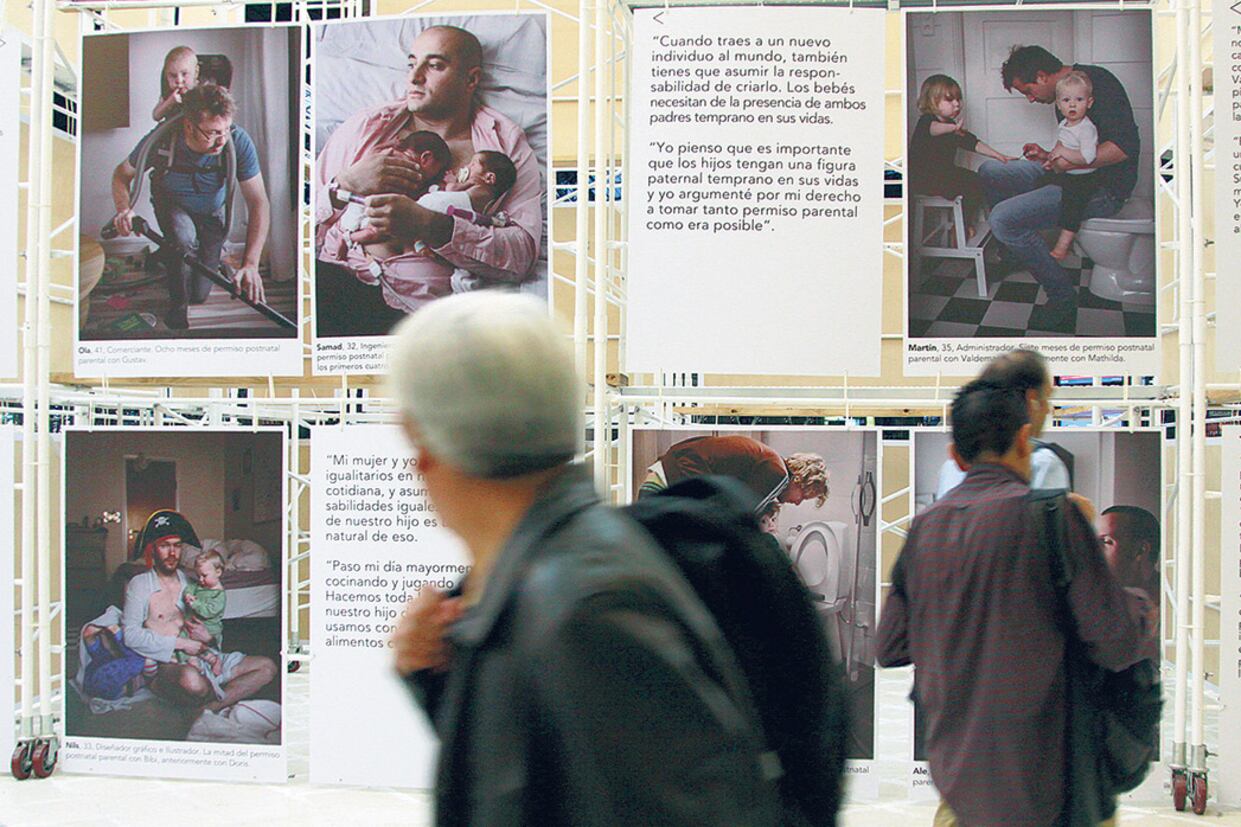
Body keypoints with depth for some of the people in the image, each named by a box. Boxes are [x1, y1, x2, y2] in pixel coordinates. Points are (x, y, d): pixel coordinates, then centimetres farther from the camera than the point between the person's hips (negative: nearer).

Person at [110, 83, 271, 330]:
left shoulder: (238, 141, -34)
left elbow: (259, 203, -31)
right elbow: (122, 174, -13)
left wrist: (250, 265, -41)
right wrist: (124, 209, -36)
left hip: (210, 213, 1)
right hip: (172, 206, -1)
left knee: (200, 294, 2)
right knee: (183, 236, -37)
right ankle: (176, 310, -11)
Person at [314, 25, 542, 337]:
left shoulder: (507, 144, 12)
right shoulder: (366, 126, 20)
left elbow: (523, 252, -6)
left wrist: (429, 226, -20)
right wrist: (345, 185, -6)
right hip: (337, 279, 2)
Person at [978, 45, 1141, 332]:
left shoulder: (1098, 81, -15)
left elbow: (1127, 145, -24)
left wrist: (1073, 162, -28)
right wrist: (1050, 157, 7)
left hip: (1102, 188, -10)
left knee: (1002, 218, -24)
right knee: (988, 172, 10)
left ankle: (1062, 296, -14)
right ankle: (1015, 253, 21)